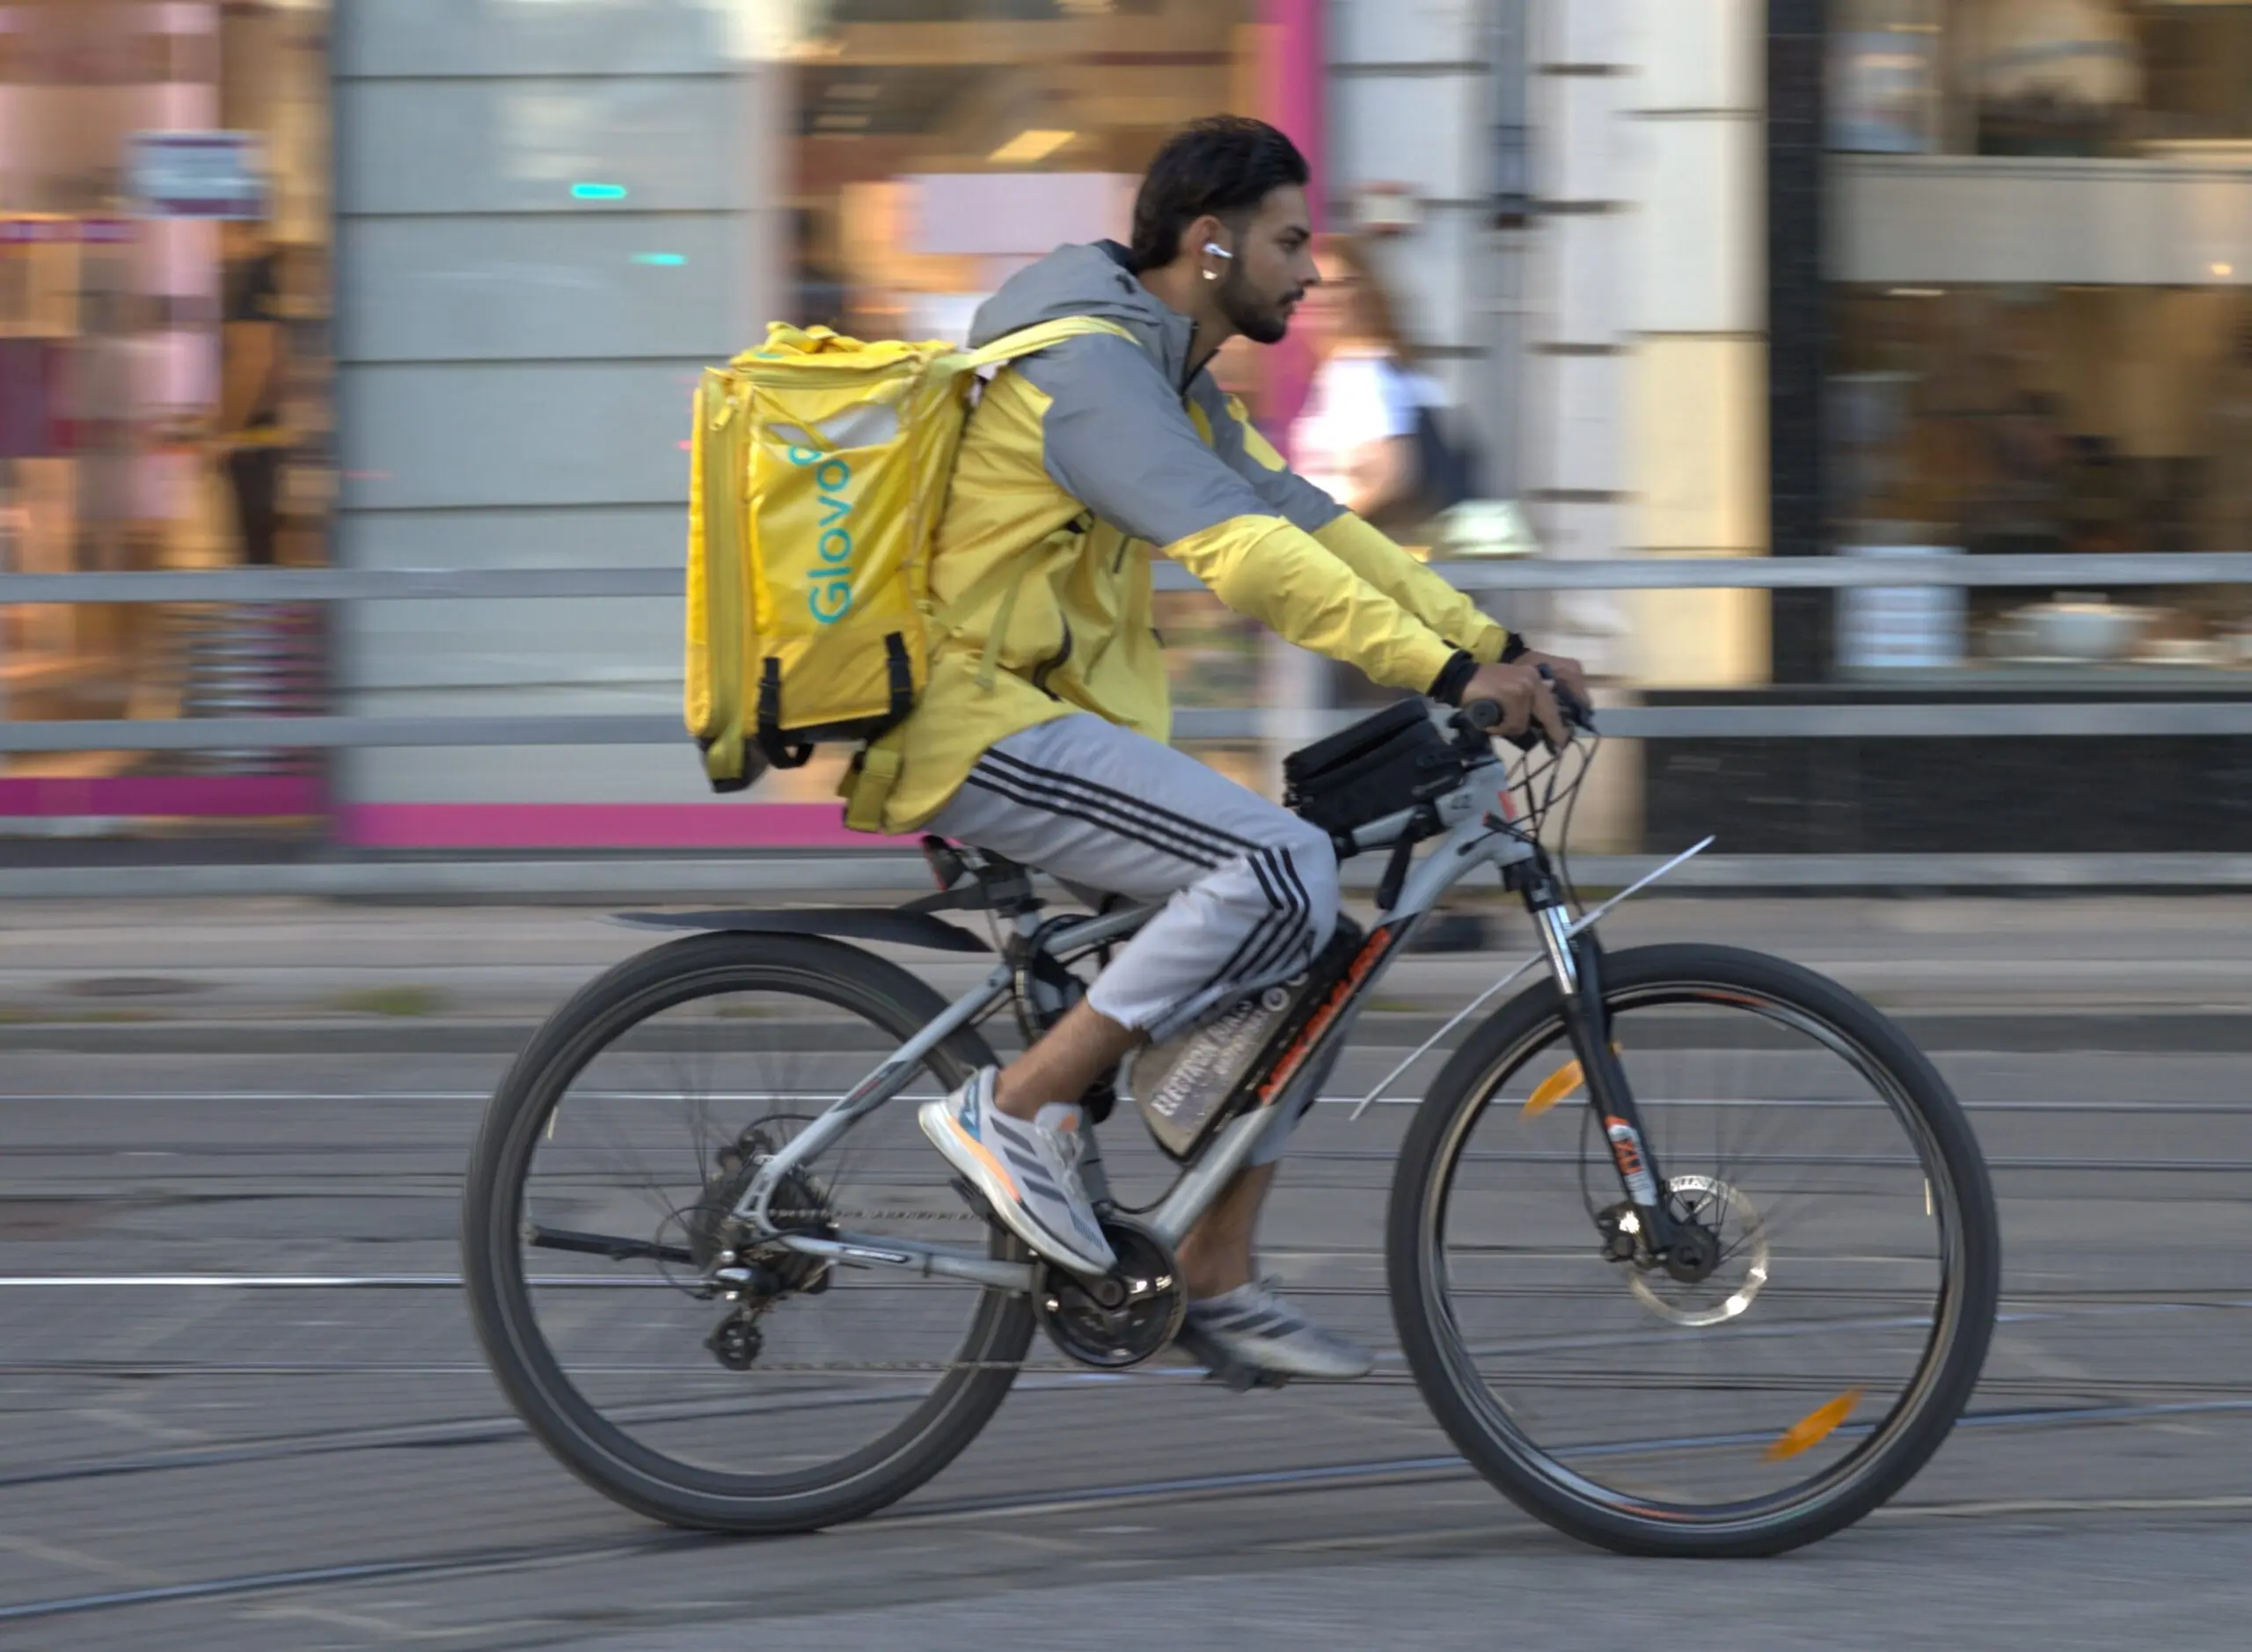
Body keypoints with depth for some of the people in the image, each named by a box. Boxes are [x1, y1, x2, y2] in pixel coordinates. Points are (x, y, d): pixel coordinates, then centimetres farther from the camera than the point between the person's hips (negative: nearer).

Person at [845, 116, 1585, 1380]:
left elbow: (1304, 518, 15)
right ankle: (1017, 1109, -16)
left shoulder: (1174, 382, 17)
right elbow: (1242, 552, -28)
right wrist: (1448, 673, -32)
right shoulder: (1091, 369, -18)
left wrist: (1498, 645, 6)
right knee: (1284, 875, -24)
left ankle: (1219, 1285, 12)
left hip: (1039, 715, 11)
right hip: (975, 723, -11)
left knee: (1290, 946, 8)